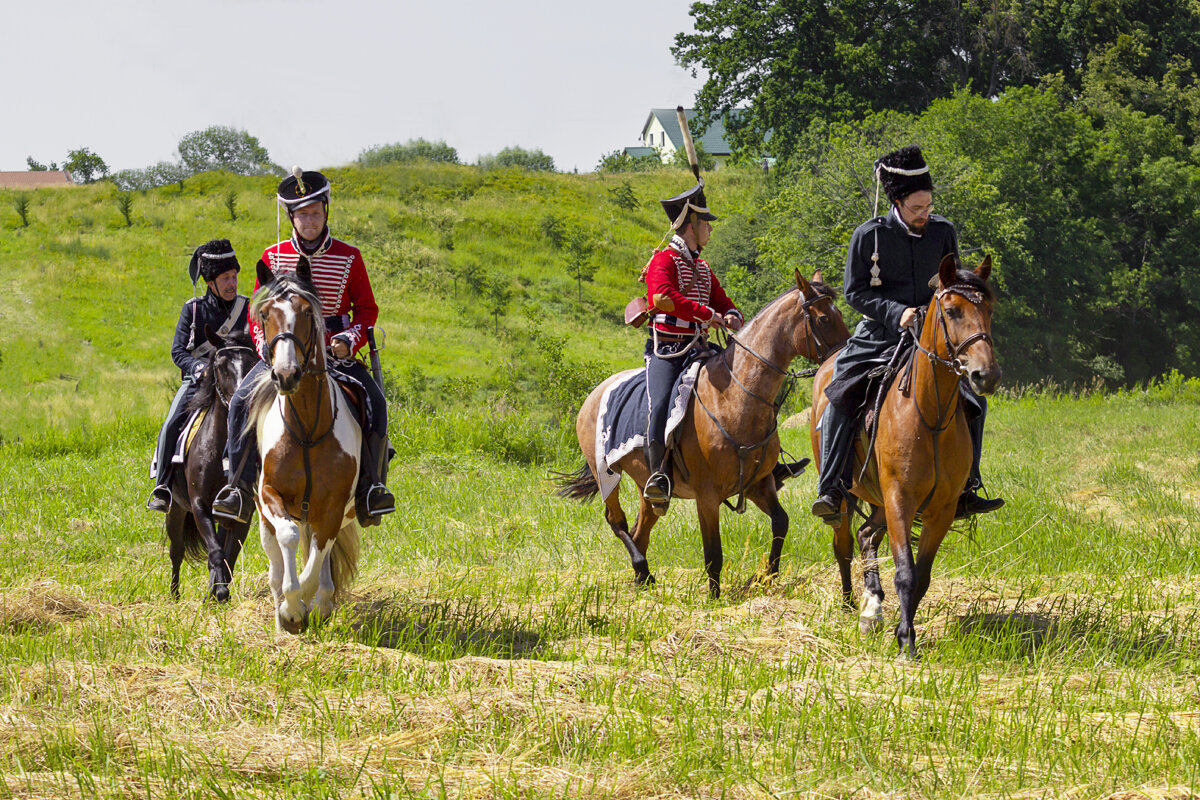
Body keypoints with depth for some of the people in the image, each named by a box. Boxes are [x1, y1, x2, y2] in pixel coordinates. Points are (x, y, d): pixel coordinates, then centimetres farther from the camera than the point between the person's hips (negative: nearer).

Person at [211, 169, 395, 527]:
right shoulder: (274, 257, 6)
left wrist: (350, 340, -12)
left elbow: (367, 309, 8)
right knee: (242, 401, -24)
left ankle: (371, 485, -16)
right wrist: (266, 344, -7)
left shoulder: (348, 258, 3)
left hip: (335, 352, -1)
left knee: (373, 401, -26)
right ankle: (239, 487, -18)